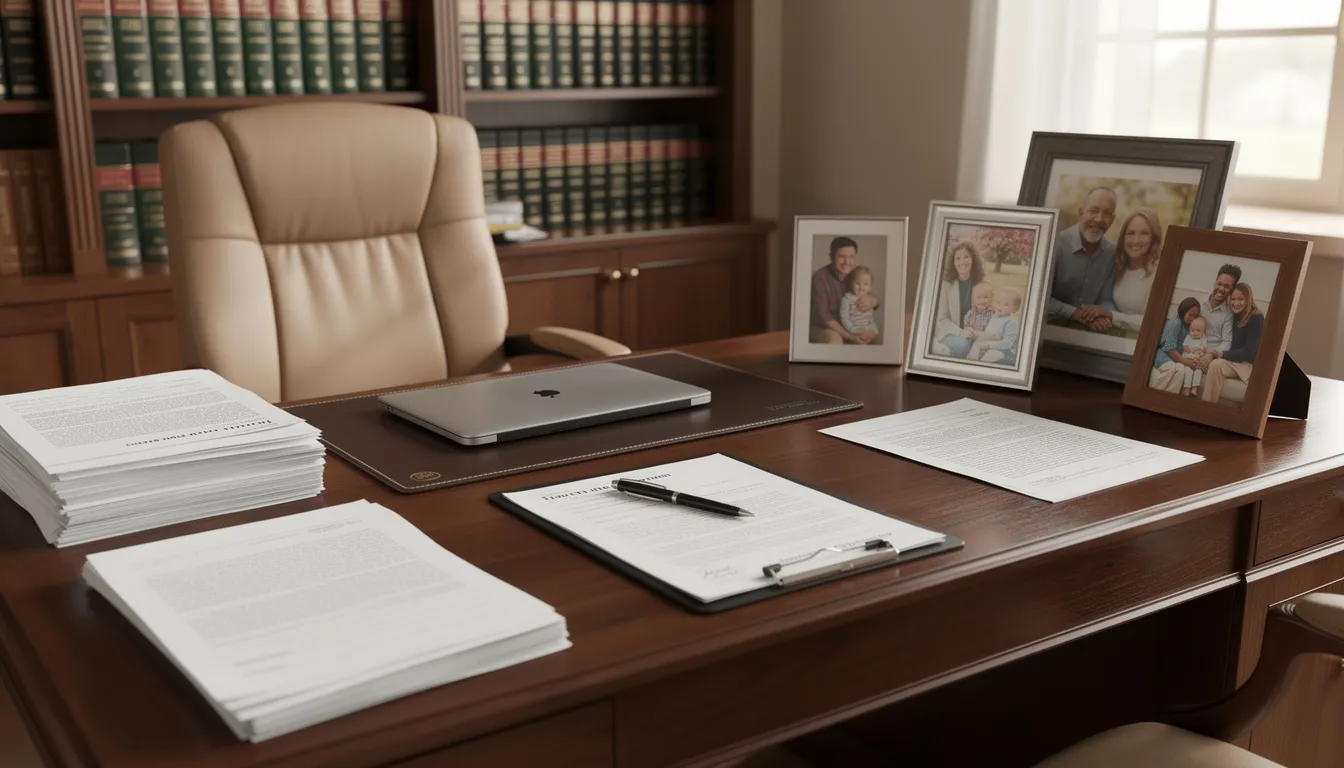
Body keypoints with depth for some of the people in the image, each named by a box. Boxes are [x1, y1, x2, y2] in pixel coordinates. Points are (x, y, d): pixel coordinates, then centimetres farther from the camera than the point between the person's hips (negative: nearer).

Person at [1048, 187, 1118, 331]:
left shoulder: (1112, 252, 3)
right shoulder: (1056, 244, -14)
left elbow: (1107, 299, 6)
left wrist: (1105, 313, -17)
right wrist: (1077, 314, -24)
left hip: (1089, 331, 5)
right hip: (1051, 327, -5)